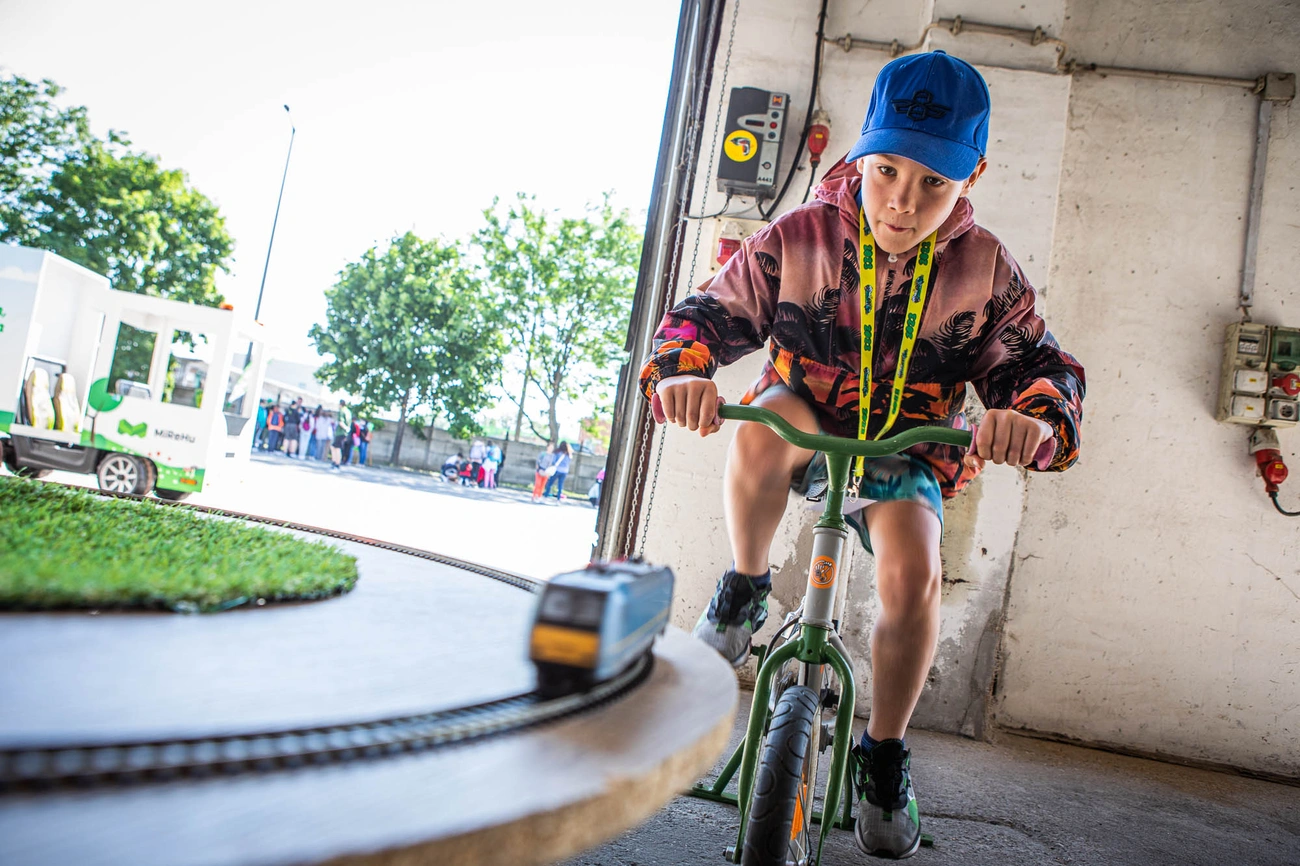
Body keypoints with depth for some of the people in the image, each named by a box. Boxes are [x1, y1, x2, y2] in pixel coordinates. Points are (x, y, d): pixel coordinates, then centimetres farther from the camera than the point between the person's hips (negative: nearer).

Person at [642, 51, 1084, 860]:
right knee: (765, 426, -38)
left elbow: (1039, 361, -10)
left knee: (915, 574, -25)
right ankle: (745, 589, -11)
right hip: (807, 434, -1)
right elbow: (713, 312, -14)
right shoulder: (798, 238, -16)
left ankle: (885, 754, 1)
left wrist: (1037, 416, -36)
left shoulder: (985, 268, -12)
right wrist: (681, 369, -38)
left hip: (907, 456, 1)